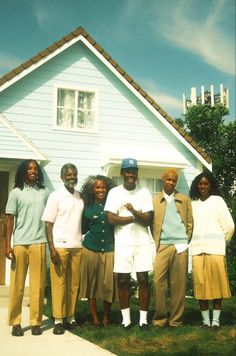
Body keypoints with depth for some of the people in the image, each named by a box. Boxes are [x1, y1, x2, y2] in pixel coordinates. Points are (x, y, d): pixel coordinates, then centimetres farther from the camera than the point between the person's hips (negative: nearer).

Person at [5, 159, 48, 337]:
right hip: (19, 244, -1)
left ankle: (36, 321, 9)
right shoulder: (16, 192, 5)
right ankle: (15, 322, 10)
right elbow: (10, 220, 3)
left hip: (39, 243, 1)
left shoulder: (45, 192, 10)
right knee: (17, 285, 3)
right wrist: (8, 244, -4)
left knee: (38, 284, 1)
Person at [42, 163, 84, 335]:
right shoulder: (55, 196, -2)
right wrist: (52, 248, -12)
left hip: (77, 246, 4)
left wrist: (82, 241, 7)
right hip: (60, 246, -4)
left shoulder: (80, 197, 11)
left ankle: (70, 317, 16)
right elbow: (48, 223, -5)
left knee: (74, 284, 7)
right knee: (59, 283, 0)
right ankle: (58, 320, 7)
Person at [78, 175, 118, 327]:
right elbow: (83, 229, 7)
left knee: (108, 283, 0)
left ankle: (107, 318, 16)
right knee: (92, 283, 5)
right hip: (91, 248, 0)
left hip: (109, 249, 0)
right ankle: (95, 318, 16)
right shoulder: (87, 206, 4)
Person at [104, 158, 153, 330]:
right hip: (122, 243, 0)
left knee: (143, 279, 1)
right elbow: (111, 219, -9)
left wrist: (134, 211, -24)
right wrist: (137, 218, -7)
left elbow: (148, 220, -5)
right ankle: (126, 318, 16)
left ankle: (143, 318, 10)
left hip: (142, 243, 0)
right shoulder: (114, 192, 0)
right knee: (123, 280, 5)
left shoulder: (144, 193, 2)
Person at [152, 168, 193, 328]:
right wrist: (157, 242, 2)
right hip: (162, 247, 0)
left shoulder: (185, 199, 13)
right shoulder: (155, 200, 10)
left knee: (178, 284, 1)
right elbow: (152, 223, 9)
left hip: (180, 247, 1)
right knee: (159, 282, -7)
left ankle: (176, 319, 8)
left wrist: (185, 242, 5)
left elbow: (190, 223, 12)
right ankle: (160, 318, 4)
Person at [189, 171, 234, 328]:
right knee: (200, 284, -1)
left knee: (217, 283, -3)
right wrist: (192, 242, 5)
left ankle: (216, 319, 6)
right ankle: (205, 319, 9)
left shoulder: (217, 200, 4)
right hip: (197, 250, 3)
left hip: (215, 249, -2)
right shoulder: (193, 203, 13)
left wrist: (222, 241, 10)